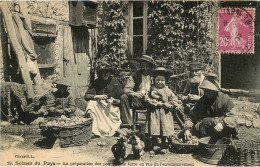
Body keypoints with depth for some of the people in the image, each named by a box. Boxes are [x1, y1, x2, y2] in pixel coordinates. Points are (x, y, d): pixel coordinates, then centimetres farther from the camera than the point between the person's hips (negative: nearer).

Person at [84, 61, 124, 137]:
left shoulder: (115, 82, -2)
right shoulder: (96, 82, 2)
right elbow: (86, 96, -6)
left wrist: (113, 100, -21)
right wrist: (97, 96, -23)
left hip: (112, 108, -2)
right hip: (99, 108, 2)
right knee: (91, 103, -29)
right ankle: (97, 130, -22)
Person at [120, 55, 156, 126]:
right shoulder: (135, 75, 3)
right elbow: (126, 89, -4)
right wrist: (134, 94, -25)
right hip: (136, 100, 1)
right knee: (124, 97, -24)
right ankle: (128, 124, -23)